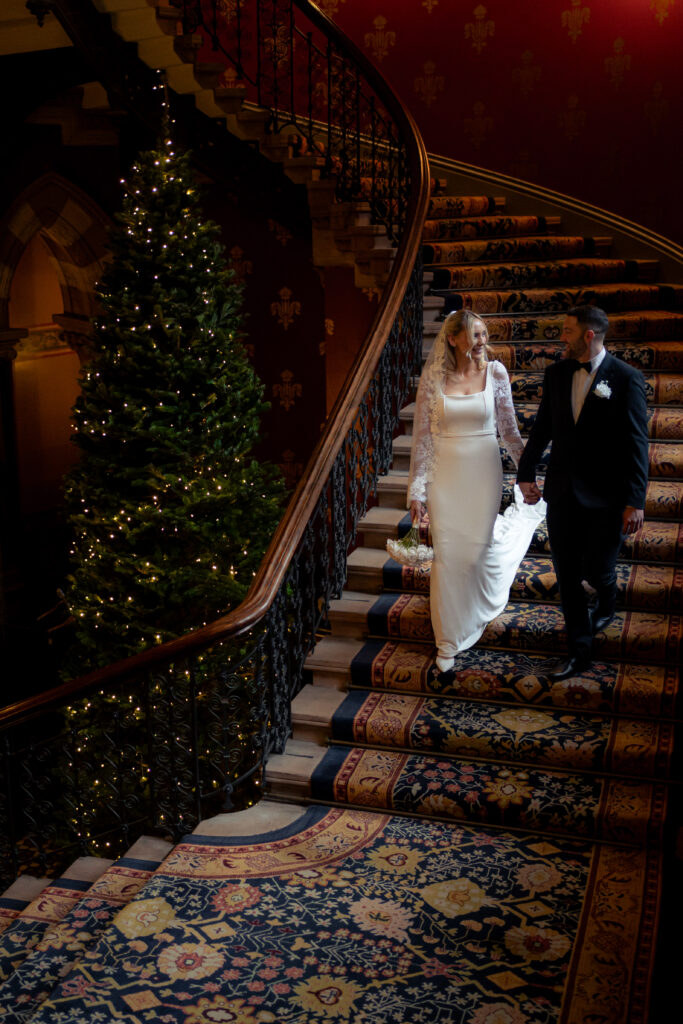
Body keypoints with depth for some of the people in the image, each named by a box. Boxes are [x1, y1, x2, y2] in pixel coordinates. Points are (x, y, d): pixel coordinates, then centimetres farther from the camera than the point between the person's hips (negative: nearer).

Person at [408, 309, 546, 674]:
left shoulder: (495, 372, -3)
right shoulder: (432, 378, -5)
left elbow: (508, 427, 5)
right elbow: (422, 436, -2)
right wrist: (417, 490, -4)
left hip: (484, 471, 1)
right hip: (445, 474, -1)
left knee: (481, 547, 9)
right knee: (447, 552, 3)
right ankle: (448, 641, 19)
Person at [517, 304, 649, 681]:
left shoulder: (626, 378, -11)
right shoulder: (556, 373, 3)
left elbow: (636, 443, -11)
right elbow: (542, 427, 12)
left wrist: (635, 501, -14)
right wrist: (526, 473, 10)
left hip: (605, 497, -4)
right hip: (562, 491, 4)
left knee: (597, 570, 5)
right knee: (567, 574, 7)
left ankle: (607, 602, 43)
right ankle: (579, 650, 22)